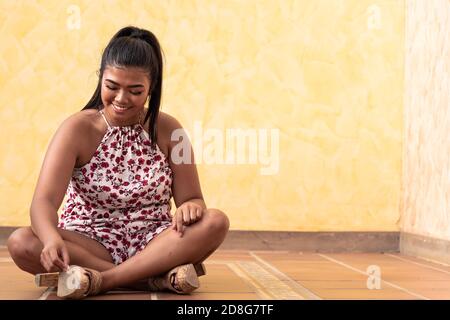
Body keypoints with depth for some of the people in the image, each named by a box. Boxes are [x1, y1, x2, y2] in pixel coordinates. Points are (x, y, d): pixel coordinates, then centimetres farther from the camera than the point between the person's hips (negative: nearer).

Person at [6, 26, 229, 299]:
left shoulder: (167, 130, -1)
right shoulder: (77, 129, -7)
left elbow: (193, 199, 2)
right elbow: (44, 200, -18)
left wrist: (190, 207, -24)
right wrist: (52, 240, -41)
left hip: (155, 243, 1)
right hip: (89, 244, -1)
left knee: (216, 222, -25)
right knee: (20, 243, -29)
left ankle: (100, 280, -29)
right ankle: (158, 279, -30)